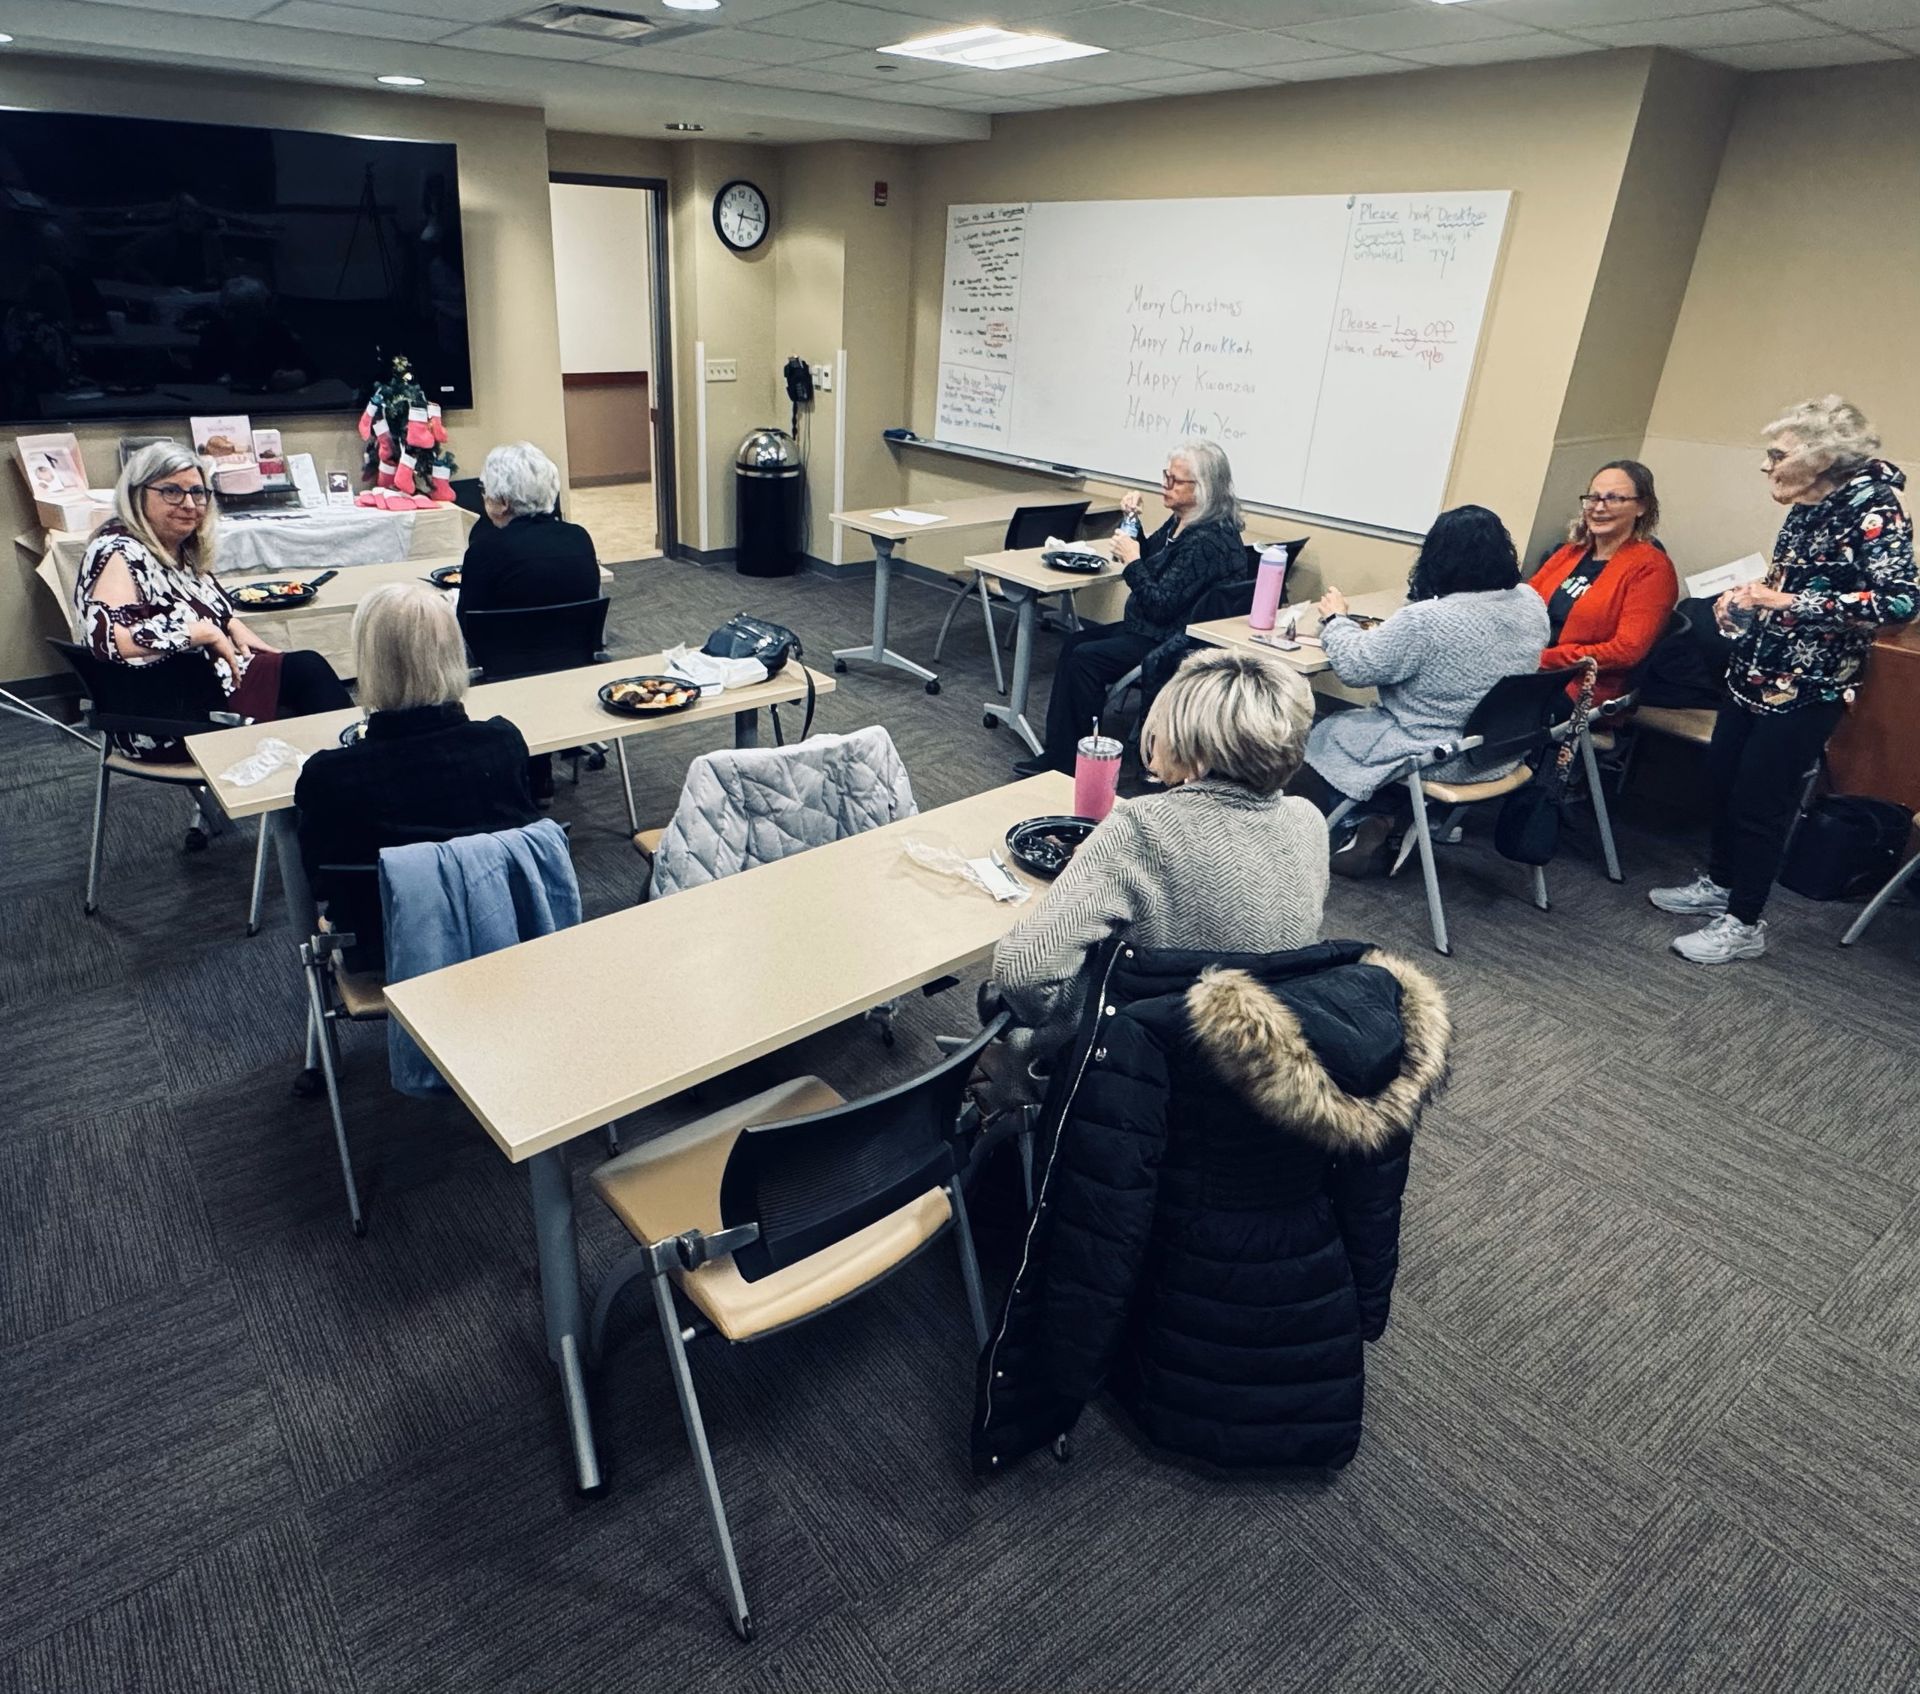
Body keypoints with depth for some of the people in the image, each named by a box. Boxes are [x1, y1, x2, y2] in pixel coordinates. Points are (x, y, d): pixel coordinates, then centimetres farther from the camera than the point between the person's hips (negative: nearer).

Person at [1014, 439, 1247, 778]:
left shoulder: (1208, 540, -24)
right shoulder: (1181, 520, 6)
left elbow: (1161, 605, -27)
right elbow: (1148, 560, 21)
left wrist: (1131, 560, -17)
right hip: (1152, 628, 11)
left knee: (1085, 658, -16)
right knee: (1073, 644, 8)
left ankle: (1075, 761, -2)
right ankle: (1058, 753, 6)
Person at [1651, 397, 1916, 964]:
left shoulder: (1873, 508, -16)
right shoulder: (1805, 510, 8)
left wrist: (1784, 603, -25)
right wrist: (1747, 599, 5)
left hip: (1805, 690, -8)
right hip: (1754, 676, 8)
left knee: (1758, 802, -1)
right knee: (1721, 782, 16)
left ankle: (1744, 925, 14)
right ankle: (1718, 884, 36)